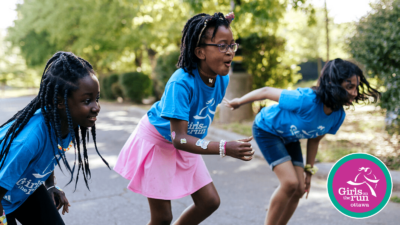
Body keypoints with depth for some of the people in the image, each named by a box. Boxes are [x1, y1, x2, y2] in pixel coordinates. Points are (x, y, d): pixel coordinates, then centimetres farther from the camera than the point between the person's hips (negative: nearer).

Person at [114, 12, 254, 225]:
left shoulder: (222, 79, -14)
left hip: (186, 144, 7)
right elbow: (178, 138, -38)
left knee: (210, 202, 6)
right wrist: (225, 148, -48)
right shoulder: (181, 83, -35)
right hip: (158, 141, -7)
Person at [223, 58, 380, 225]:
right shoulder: (307, 100, -39)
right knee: (290, 183, -19)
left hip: (289, 139, 7)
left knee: (299, 190, 2)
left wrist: (309, 171, 5)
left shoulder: (338, 115, -17)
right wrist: (238, 102, -11)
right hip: (267, 129, -7)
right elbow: (266, 92, -27)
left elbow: (314, 139, 0)